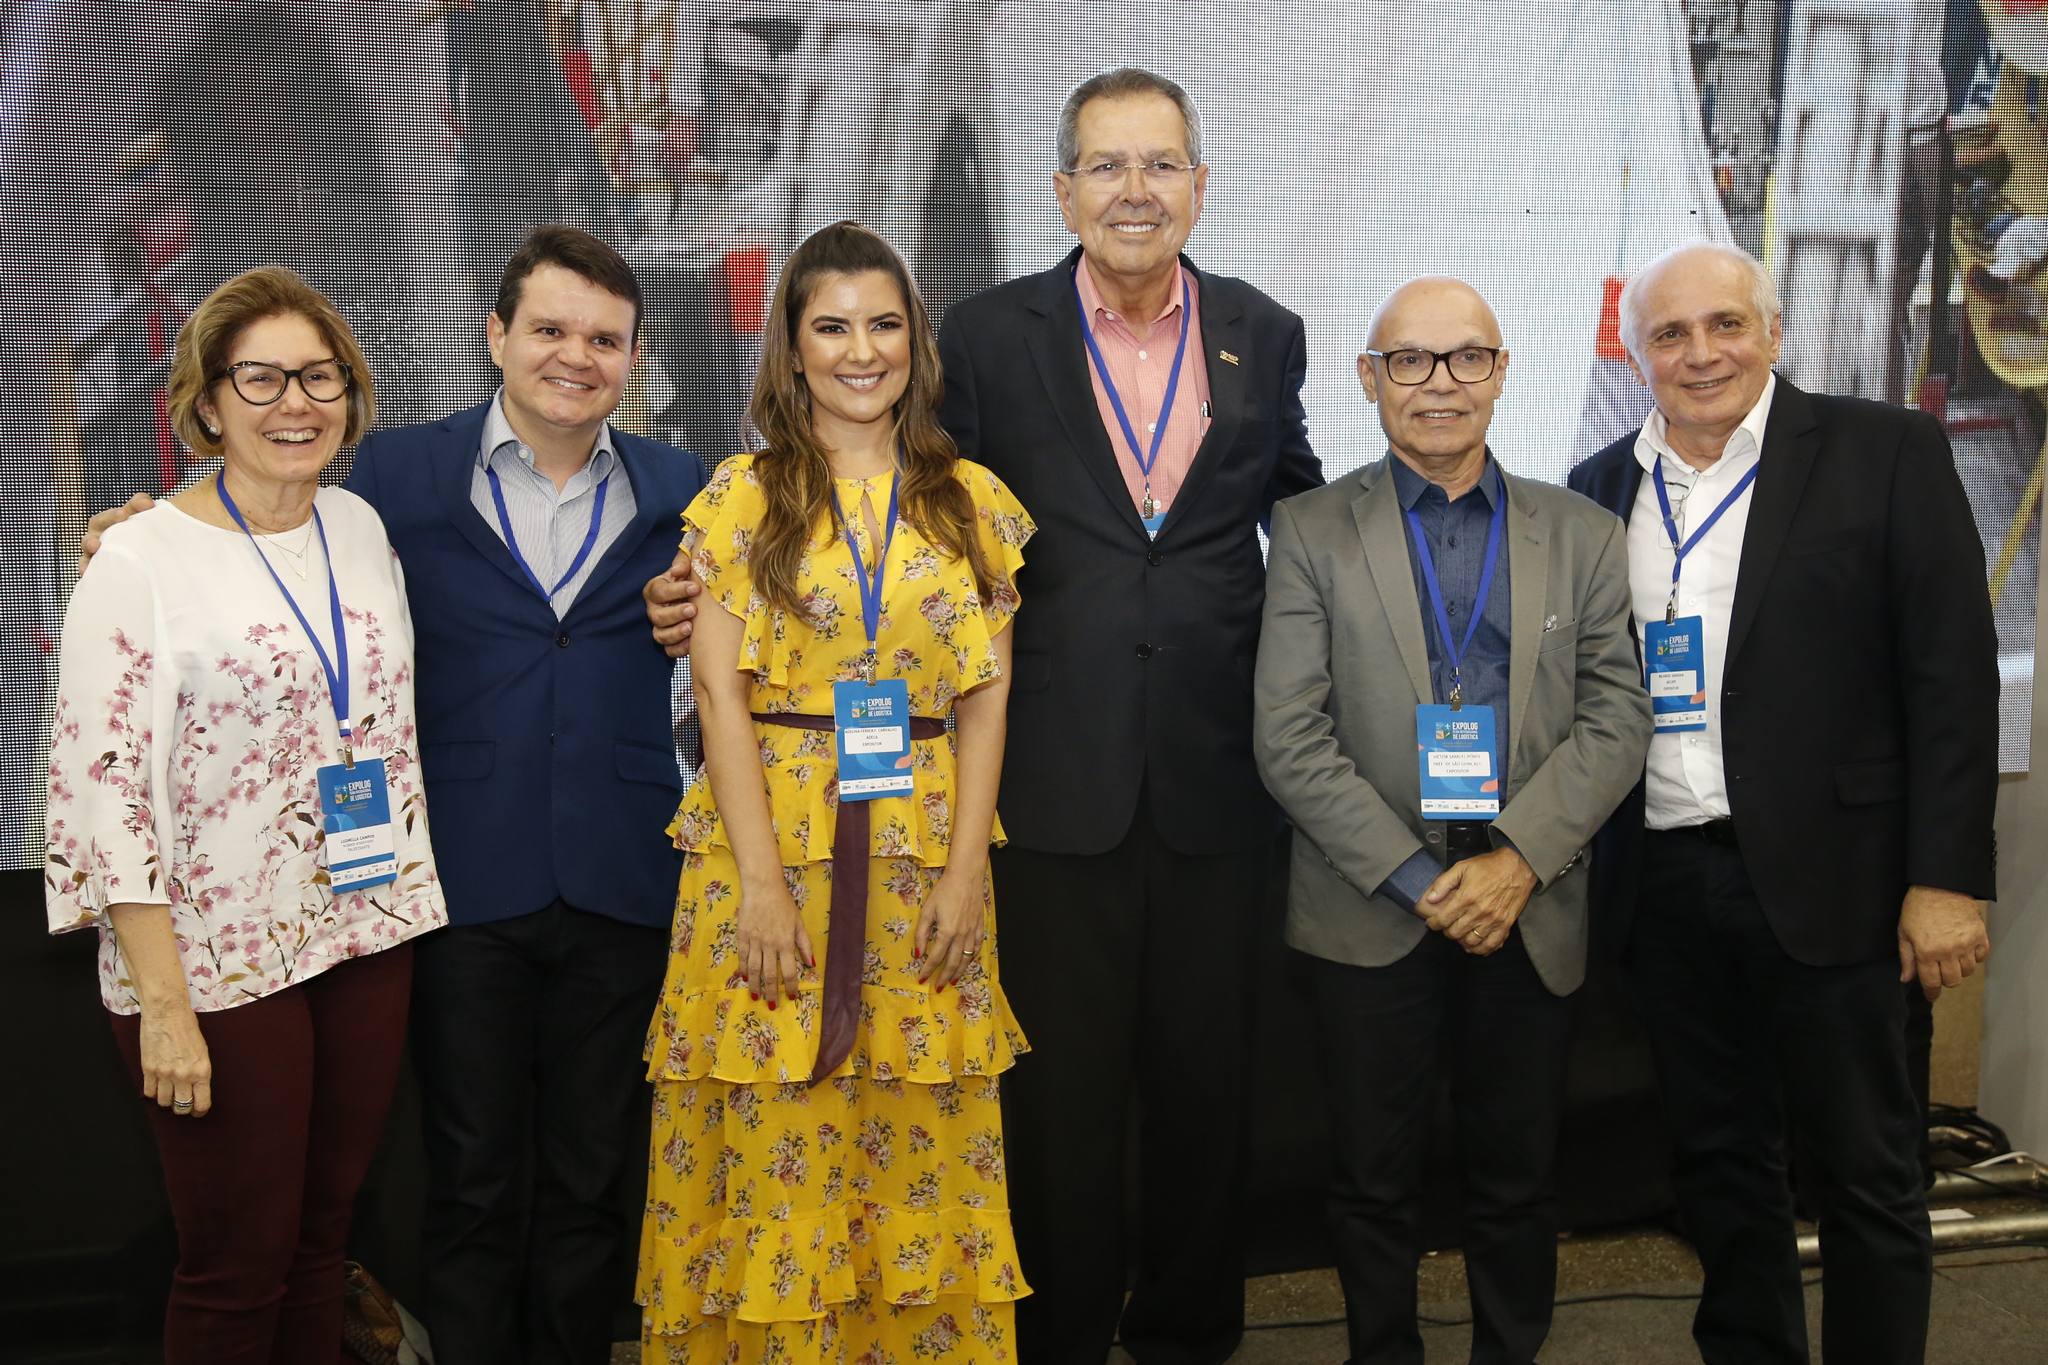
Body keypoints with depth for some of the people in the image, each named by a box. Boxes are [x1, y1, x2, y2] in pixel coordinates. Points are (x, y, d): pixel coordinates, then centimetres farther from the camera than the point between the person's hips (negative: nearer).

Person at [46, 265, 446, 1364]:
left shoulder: (362, 530, 6)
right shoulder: (141, 561, -11)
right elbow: (103, 786, -14)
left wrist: (408, 904, 13)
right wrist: (165, 1005, -16)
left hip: (367, 939, 5)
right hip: (216, 963, -5)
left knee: (323, 1238, 15)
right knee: (238, 1267, 6)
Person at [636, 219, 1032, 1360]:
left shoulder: (974, 498, 7)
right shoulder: (743, 495, 2)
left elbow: (987, 698, 4)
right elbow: (721, 692, -3)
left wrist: (965, 869, -6)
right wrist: (763, 880, -12)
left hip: (925, 846, 2)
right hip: (773, 842, -1)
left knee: (920, 1144, 7)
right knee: (778, 1143, 2)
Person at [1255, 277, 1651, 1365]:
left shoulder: (1584, 538, 7)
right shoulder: (1312, 532, 0)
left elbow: (1616, 723, 0)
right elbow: (1288, 737, -6)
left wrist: (1515, 858, -14)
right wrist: (1415, 878, -13)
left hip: (1529, 914, 2)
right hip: (1370, 913, -1)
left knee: (1518, 1182, 12)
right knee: (1376, 1183, 9)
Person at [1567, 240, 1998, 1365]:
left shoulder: (1884, 452, -3)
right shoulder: (1601, 489, 9)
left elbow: (1953, 671, -7)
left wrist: (1948, 878, -12)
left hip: (1824, 879, -4)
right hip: (1663, 882, 4)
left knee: (1864, 1169, 5)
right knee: (1718, 1158, 15)